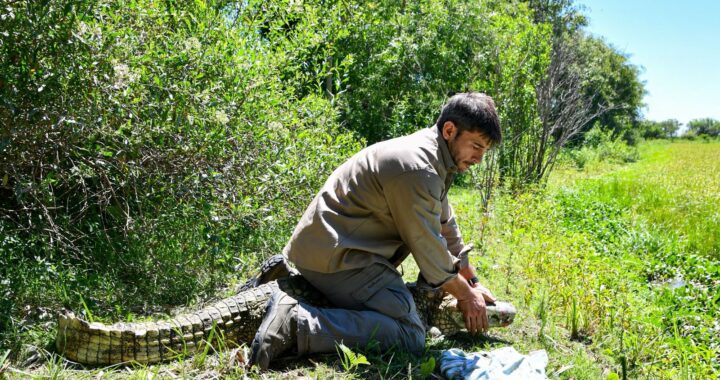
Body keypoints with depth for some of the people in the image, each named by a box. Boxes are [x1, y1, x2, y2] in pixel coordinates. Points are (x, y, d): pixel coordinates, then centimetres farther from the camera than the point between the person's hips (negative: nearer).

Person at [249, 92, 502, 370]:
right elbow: (430, 250, -14)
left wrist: (472, 283, 24)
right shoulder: (417, 170, -19)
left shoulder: (432, 159, 13)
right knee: (409, 336, -18)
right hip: (336, 256, -11)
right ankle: (294, 323, -23)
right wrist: (466, 295, 2)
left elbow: (446, 226, 21)